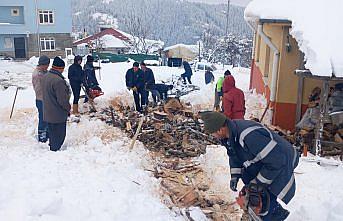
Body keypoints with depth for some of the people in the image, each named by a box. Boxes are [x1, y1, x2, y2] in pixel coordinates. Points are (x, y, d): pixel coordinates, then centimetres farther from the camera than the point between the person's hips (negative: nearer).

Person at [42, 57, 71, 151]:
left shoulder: (45, 77, 3)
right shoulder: (58, 81, -27)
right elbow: (62, 100, -24)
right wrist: (68, 108, -8)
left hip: (48, 112, 9)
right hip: (58, 115, -9)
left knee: (52, 132, 23)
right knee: (59, 135, 6)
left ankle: (52, 146, 38)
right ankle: (55, 150, 14)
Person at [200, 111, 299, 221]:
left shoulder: (249, 135, -40)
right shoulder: (229, 134, -10)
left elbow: (276, 160, -34)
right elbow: (234, 155, 8)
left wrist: (259, 182, -23)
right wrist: (235, 176, -4)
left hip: (281, 163, -9)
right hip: (262, 161, 9)